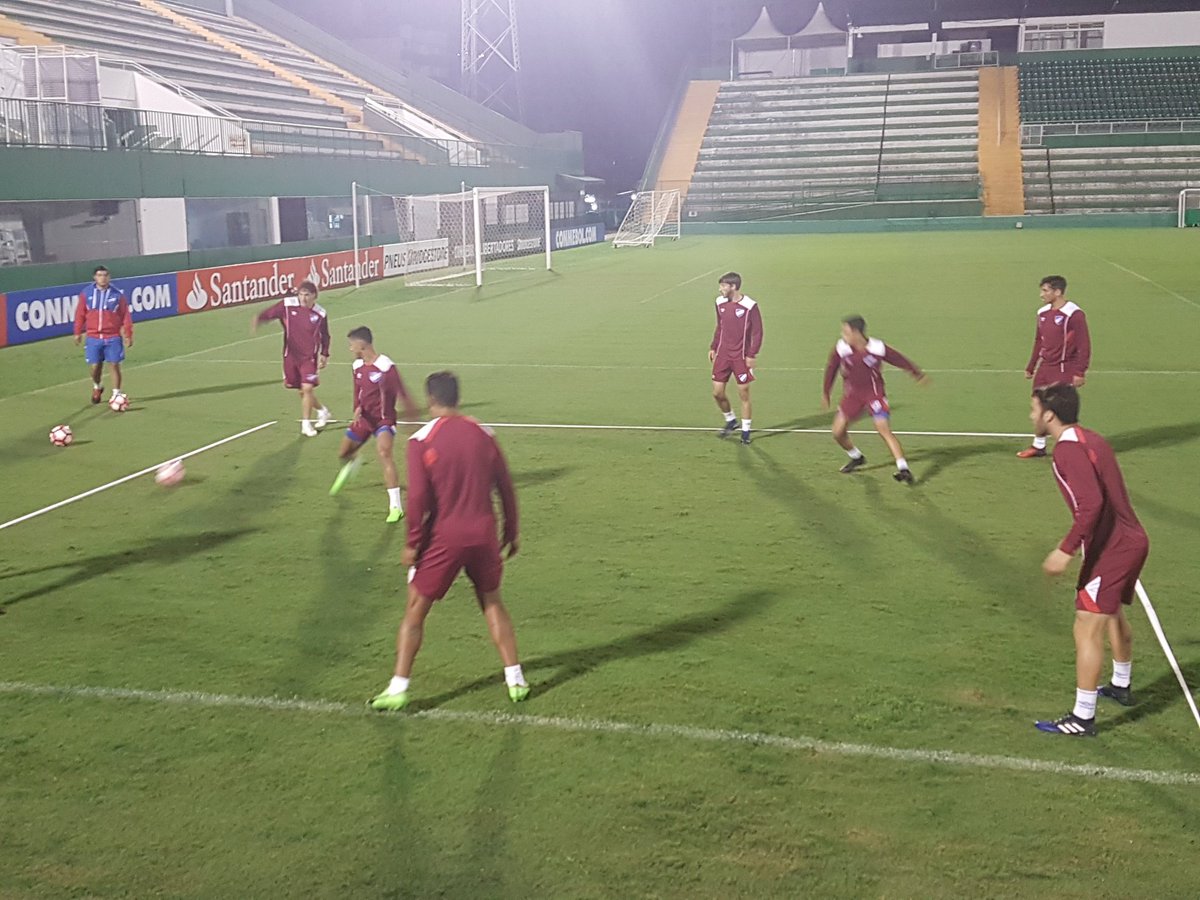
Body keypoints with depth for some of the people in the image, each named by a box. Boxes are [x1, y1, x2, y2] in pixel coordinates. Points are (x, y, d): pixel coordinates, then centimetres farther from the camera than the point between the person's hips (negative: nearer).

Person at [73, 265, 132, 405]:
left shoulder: (118, 294, -1)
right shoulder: (86, 294, 1)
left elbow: (126, 316, 0)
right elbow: (80, 314, 6)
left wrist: (128, 335, -2)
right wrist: (78, 333, 7)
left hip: (113, 337, -1)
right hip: (93, 338, 1)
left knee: (115, 365, -4)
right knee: (95, 366, 4)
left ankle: (116, 394, 7)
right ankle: (97, 388, 33)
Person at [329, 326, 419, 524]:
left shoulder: (386, 366, -20)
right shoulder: (358, 366, 2)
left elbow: (402, 394, -17)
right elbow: (358, 392, 11)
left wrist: (411, 416, -16)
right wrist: (357, 409, -9)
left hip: (384, 420, -7)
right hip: (364, 418, 7)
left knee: (383, 453, -30)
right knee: (343, 454, 17)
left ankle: (396, 507, -28)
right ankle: (351, 464, 60)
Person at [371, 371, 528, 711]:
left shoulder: (421, 440, -9)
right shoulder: (483, 435, 2)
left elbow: (418, 497, -13)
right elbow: (506, 487, 6)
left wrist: (412, 543, -4)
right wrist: (511, 531, 15)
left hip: (443, 537, -3)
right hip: (484, 534, 3)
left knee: (415, 611, 9)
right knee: (492, 603, 21)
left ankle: (398, 688, 9)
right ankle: (515, 680, 20)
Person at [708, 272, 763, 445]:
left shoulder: (750, 306, -13)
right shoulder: (720, 303, 4)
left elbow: (757, 333, -9)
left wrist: (752, 355, -13)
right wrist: (713, 347, 12)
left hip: (741, 357, -5)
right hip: (722, 354, 5)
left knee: (744, 394, 1)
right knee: (717, 392, 4)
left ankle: (746, 431, 14)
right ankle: (731, 421, 28)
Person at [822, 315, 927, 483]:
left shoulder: (878, 348, -18)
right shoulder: (841, 348, -13)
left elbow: (900, 360, -3)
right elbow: (831, 369, 4)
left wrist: (918, 374, 9)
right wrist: (826, 393, 12)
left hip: (874, 394, -4)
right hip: (852, 395, 4)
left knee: (884, 430, -18)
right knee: (838, 432, 3)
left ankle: (904, 470, -18)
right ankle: (857, 458, 31)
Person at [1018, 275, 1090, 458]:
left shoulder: (1074, 314, -14)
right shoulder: (1043, 313, 9)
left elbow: (1084, 345, -15)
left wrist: (1079, 372, -18)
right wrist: (1030, 367, 19)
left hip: (1064, 371, -7)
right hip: (1045, 368, 7)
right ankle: (1038, 446, 23)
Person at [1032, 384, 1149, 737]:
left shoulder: (1069, 449, -19)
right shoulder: (1091, 439, 10)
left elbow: (1092, 503, -30)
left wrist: (1066, 549, -27)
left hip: (1110, 549, -11)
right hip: (1132, 539, 11)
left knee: (1088, 630, -6)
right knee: (1114, 614, 29)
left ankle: (1083, 718, -1)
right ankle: (1121, 686, 48)